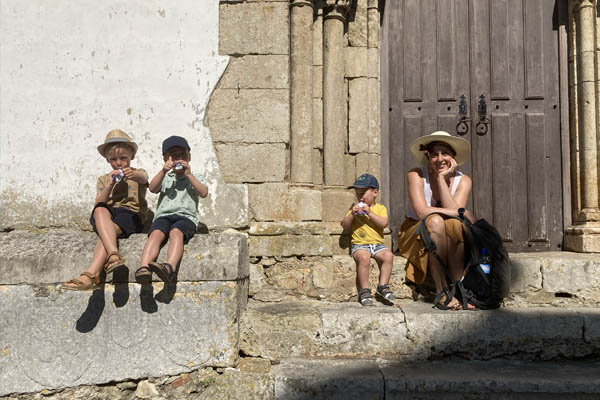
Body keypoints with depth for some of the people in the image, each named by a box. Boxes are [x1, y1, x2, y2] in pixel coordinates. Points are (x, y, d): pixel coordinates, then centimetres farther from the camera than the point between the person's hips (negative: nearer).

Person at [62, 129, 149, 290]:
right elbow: (98, 204, 8)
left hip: (131, 214, -2)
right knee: (99, 210, -35)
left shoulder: (137, 173, 17)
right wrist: (109, 185, -8)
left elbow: (143, 178, -12)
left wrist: (134, 175, -37)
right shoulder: (103, 179, 24)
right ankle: (114, 255, -54)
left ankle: (91, 274, -45)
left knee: (111, 228, -35)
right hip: (107, 216, 2)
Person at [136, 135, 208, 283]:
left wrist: (188, 175, -1)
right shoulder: (165, 178, 29)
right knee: (156, 233, -32)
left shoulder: (194, 177, 24)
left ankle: (170, 267, -59)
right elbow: (152, 188, 8)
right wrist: (163, 171, -4)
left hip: (186, 217, -2)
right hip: (163, 215, 2)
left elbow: (204, 193, 4)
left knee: (176, 232, -36)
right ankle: (144, 269, -51)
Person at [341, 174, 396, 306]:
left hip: (377, 244, 1)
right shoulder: (355, 207, 14)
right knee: (364, 257, -33)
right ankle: (364, 290, -23)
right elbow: (345, 226, 8)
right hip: (360, 244, -1)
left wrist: (370, 213, -13)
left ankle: (383, 286, -14)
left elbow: (384, 223, -6)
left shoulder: (380, 208, 12)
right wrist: (352, 213, -6)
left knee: (388, 255, -27)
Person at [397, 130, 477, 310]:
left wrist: (441, 177, -20)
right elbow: (422, 212, -25)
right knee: (435, 221, -34)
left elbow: (453, 210, -21)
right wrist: (462, 212, -24)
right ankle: (442, 291, -31)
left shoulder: (463, 180, -4)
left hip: (449, 244, 2)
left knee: (454, 224, -31)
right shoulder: (416, 175, -12)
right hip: (415, 236, -2)